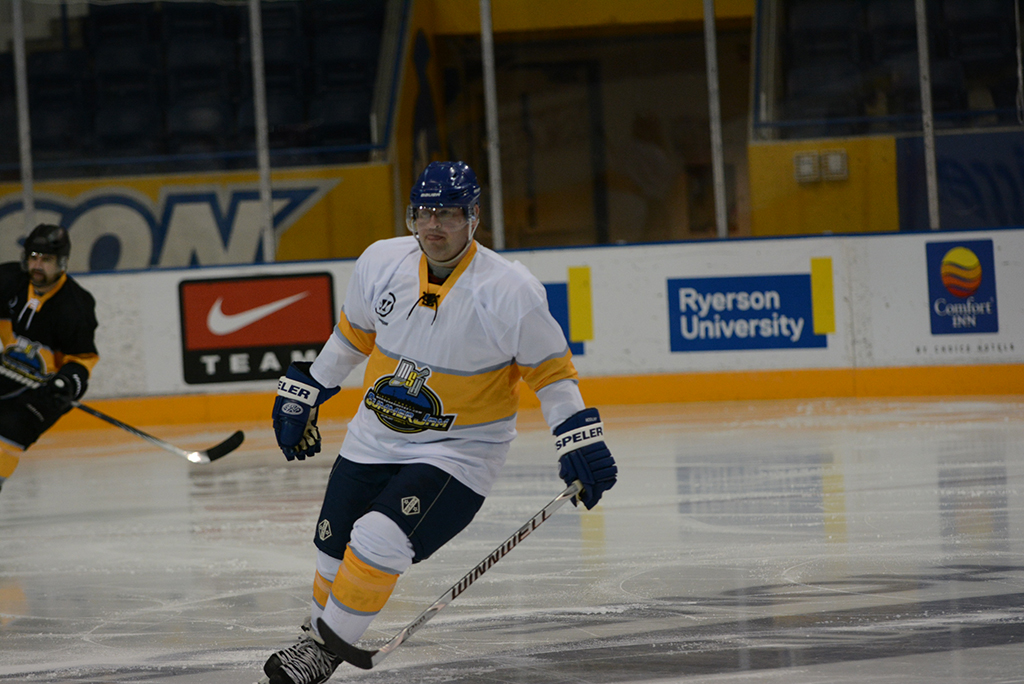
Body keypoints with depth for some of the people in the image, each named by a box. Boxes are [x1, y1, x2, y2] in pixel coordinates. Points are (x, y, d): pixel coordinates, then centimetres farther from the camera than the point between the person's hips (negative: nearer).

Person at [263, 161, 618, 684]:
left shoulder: (512, 291, -19)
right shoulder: (381, 263, -7)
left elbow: (550, 370, -8)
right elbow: (351, 336, 11)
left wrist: (582, 445, -13)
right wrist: (304, 394, 16)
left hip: (458, 453, -5)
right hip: (374, 440, 5)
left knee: (378, 543, -21)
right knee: (334, 549, 9)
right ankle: (317, 631, 37)